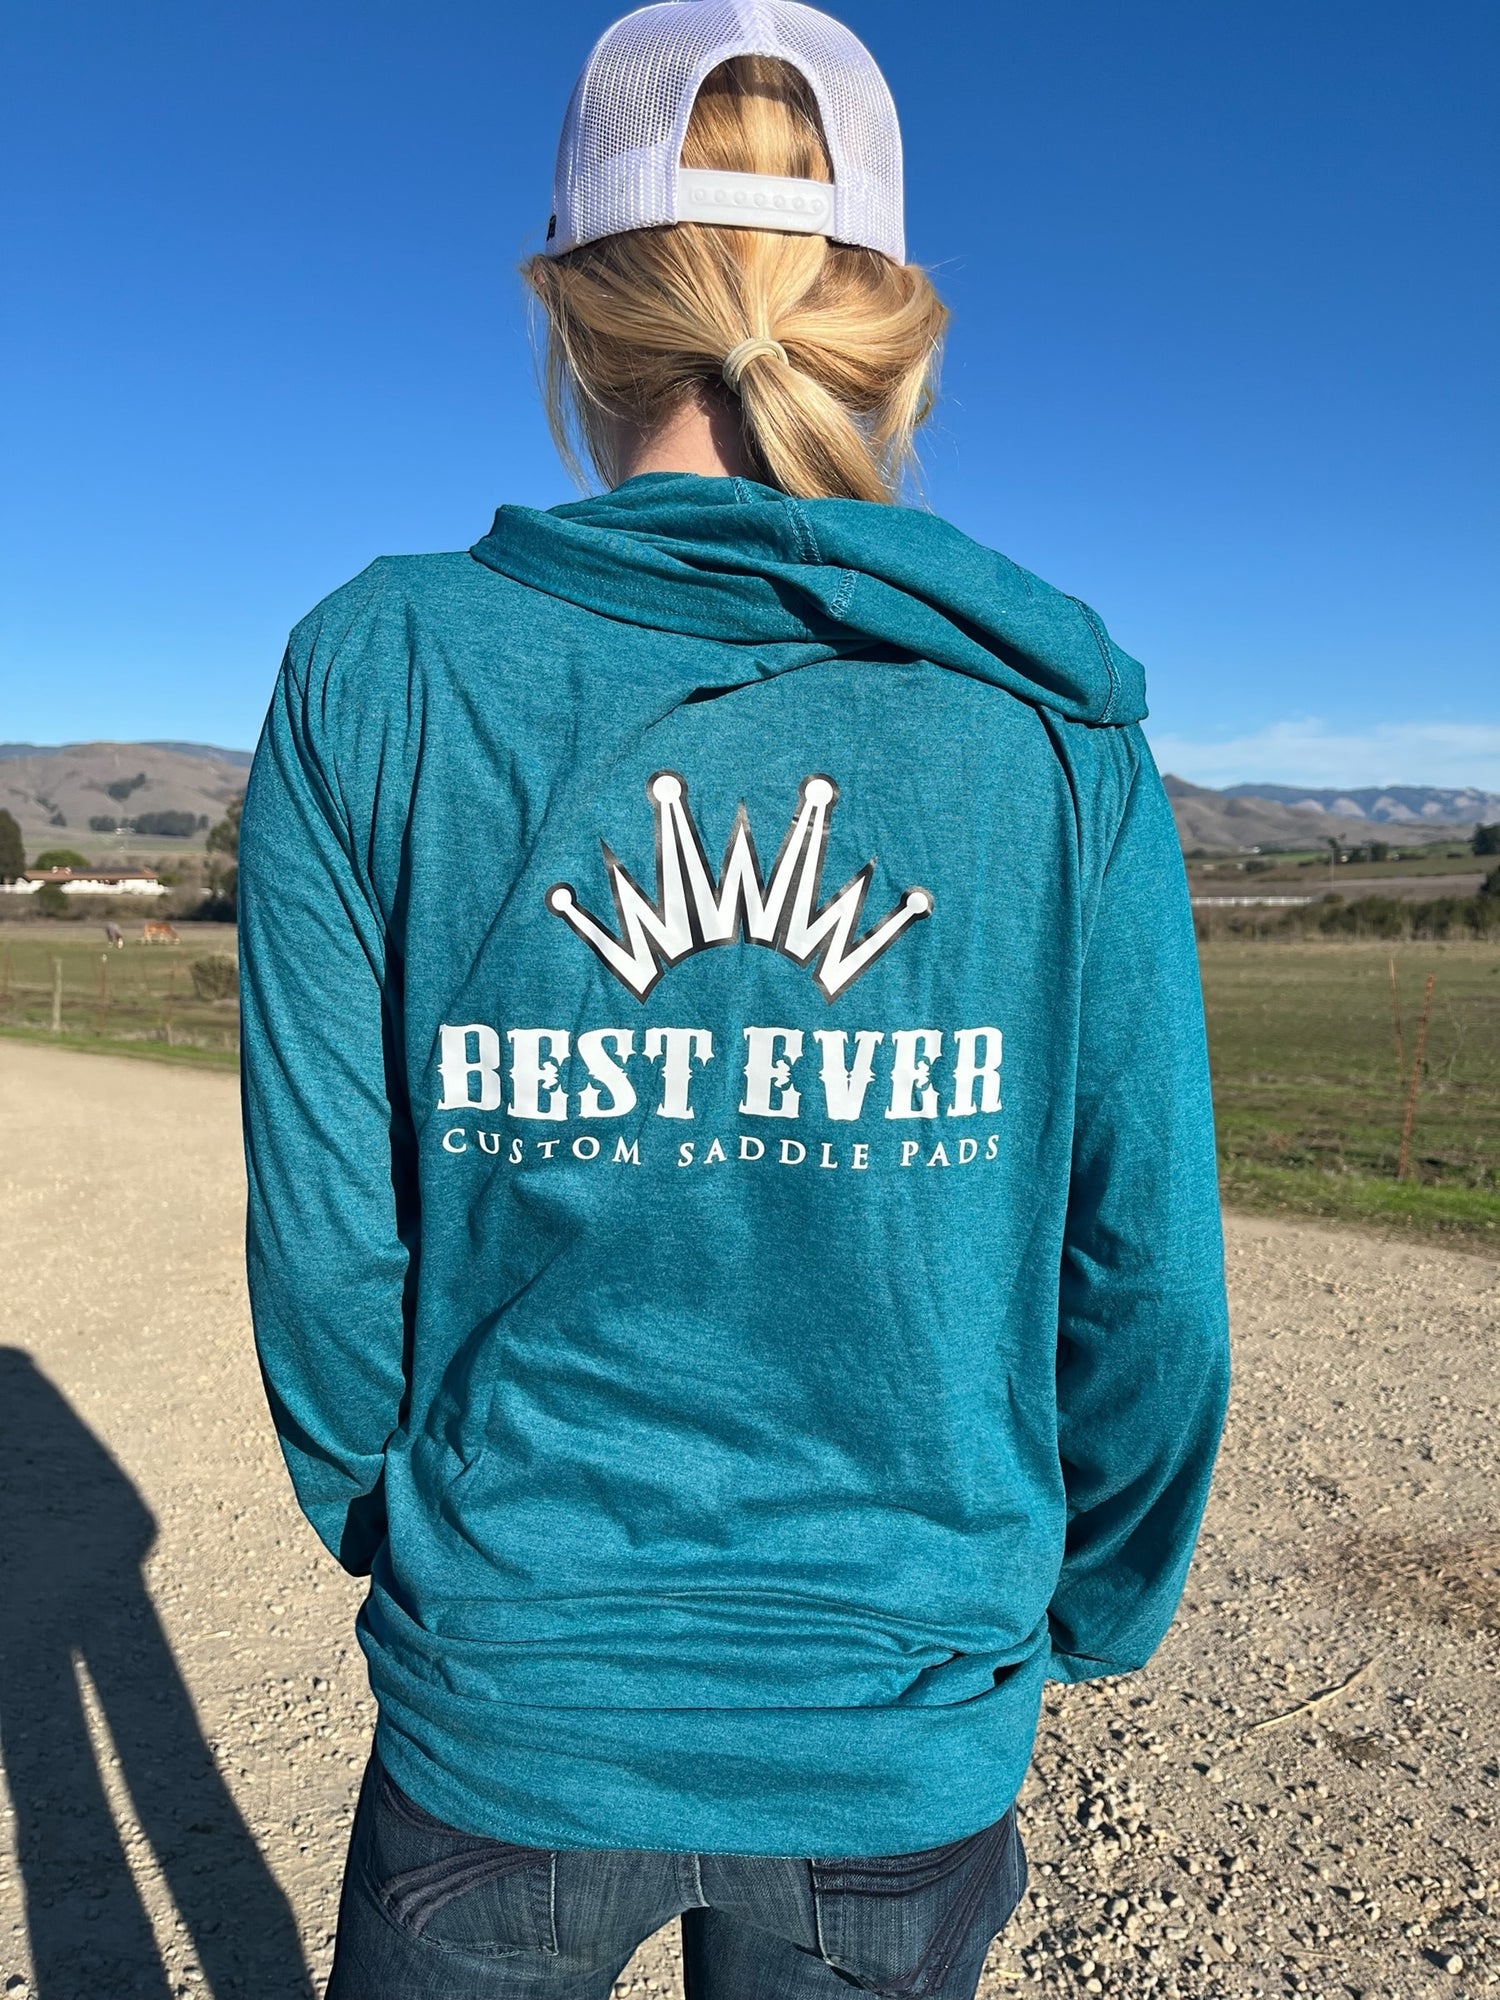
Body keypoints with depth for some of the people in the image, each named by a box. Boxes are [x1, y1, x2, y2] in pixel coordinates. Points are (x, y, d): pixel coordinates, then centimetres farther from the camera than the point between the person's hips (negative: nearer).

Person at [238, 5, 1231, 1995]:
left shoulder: (374, 675, -12)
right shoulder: (1057, 715, -10)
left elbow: (330, 1242, -10)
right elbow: (1147, 1270, -7)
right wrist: (1090, 1604, 11)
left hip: (511, 1706, 0)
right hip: (908, 1741, 2)